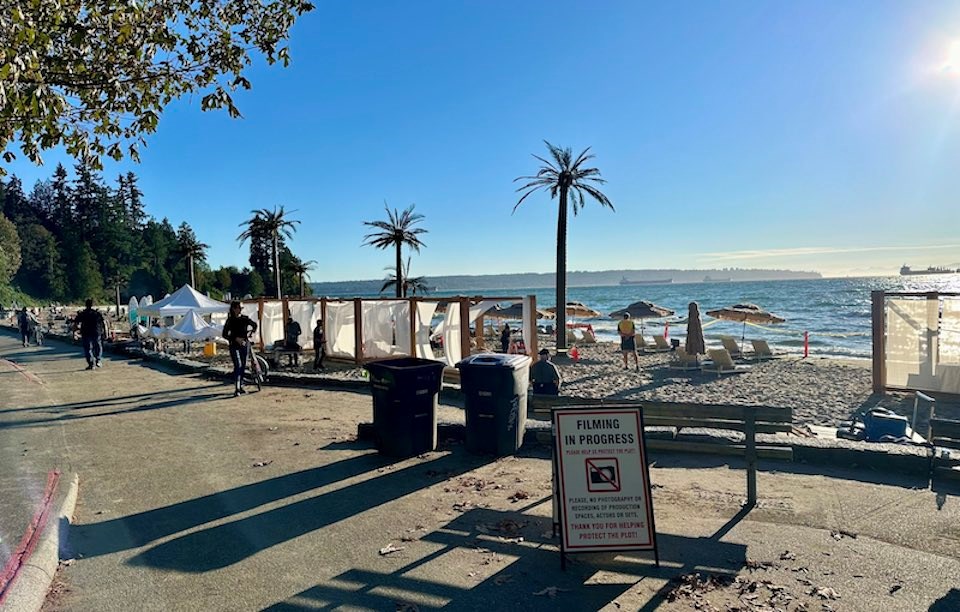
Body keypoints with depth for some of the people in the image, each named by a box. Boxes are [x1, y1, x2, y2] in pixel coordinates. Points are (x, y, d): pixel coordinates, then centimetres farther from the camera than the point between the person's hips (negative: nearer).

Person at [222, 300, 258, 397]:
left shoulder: (245, 318, 4)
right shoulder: (230, 320, -7)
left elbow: (254, 325, 21)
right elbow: (225, 334, -8)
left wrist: (250, 333, 5)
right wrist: (235, 339, -19)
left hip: (244, 345, 5)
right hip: (235, 346, -5)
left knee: (243, 366, 10)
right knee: (238, 366, -16)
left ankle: (241, 386, 24)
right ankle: (236, 389, -17)